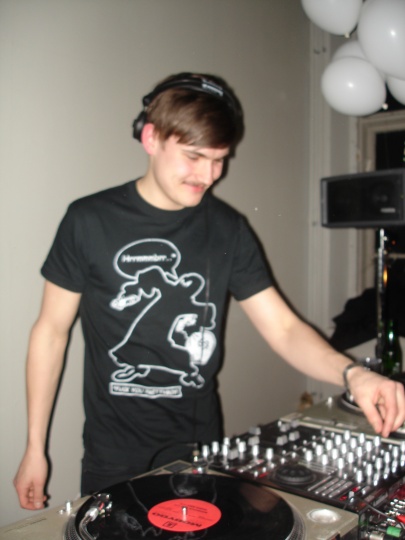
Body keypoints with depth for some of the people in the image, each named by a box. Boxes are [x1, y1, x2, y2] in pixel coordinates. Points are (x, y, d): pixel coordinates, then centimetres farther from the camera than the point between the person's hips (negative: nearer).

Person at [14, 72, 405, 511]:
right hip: (114, 461, -2)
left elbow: (283, 328, -4)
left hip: (201, 449, 3)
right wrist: (35, 449, -1)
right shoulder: (90, 221, -10)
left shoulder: (227, 230, -2)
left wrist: (352, 375, -23)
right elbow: (52, 331, -3)